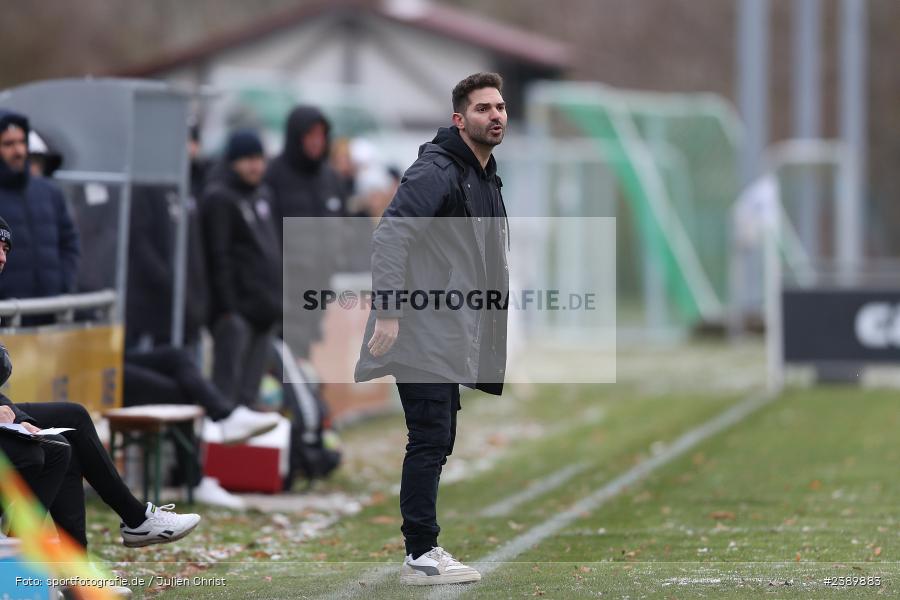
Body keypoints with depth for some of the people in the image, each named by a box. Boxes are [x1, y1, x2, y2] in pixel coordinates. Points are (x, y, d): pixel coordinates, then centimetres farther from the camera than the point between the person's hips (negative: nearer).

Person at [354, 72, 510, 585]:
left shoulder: (487, 177, 18)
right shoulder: (438, 170, -14)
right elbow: (390, 234, -23)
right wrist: (388, 311, -28)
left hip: (451, 339, 10)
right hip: (424, 335, -10)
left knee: (437, 444, 12)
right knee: (430, 441, -10)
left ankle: (423, 548, 17)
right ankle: (422, 557, -9)